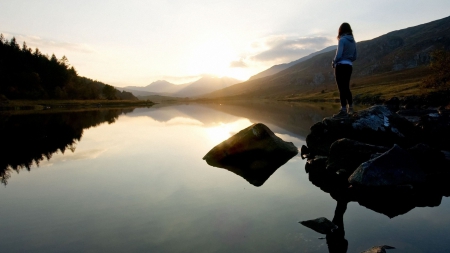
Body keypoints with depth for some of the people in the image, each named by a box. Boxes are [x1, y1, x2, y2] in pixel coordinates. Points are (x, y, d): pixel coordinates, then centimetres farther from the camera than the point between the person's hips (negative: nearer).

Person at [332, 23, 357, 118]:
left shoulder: (342, 40, -10)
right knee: (346, 87, 18)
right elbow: (354, 57, 15)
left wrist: (333, 62, -2)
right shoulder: (353, 41, 13)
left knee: (342, 88, -6)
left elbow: (339, 55, -18)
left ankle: (343, 111, -5)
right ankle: (350, 107, 28)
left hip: (341, 66, -8)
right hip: (349, 66, 8)